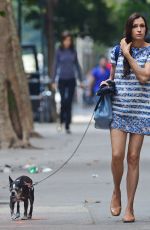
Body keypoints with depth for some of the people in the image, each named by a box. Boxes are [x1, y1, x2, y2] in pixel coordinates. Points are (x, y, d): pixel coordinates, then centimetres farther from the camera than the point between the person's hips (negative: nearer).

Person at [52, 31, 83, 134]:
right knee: (64, 101, -11)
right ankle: (62, 121, 12)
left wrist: (81, 80, 8)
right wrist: (54, 81, 0)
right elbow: (56, 66, 4)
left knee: (69, 102, -1)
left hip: (71, 80, 1)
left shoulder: (73, 51, 5)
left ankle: (67, 126, 3)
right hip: (62, 79, -1)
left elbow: (77, 65, 10)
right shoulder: (59, 52, 1)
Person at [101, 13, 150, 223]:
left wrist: (128, 55, -13)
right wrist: (106, 84, 0)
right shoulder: (117, 50, 7)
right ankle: (116, 193, 18)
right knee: (117, 155, -10)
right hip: (118, 109, 2)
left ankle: (130, 207, 7)